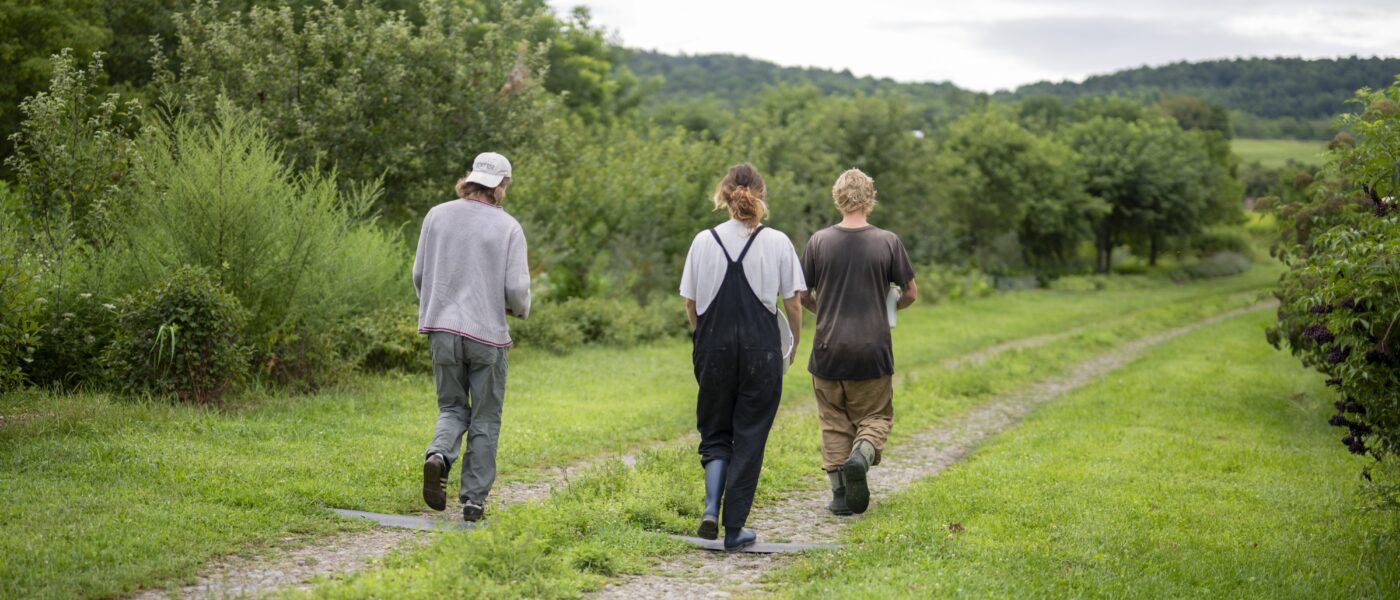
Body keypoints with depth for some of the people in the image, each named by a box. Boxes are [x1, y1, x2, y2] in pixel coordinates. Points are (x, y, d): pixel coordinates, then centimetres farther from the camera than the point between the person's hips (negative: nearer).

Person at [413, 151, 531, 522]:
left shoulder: (438, 216, 3)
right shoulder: (508, 227, -6)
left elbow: (419, 274, 6)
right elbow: (516, 287, -10)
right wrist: (521, 309, 13)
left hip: (443, 329, 3)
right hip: (487, 332, -3)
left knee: (452, 408, 16)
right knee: (485, 420, 9)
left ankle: (438, 455, -14)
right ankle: (474, 499, 9)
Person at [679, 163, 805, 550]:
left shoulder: (704, 241, 0)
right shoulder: (777, 242, -4)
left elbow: (690, 304, 4)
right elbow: (792, 303, -1)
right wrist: (794, 344, 15)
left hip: (713, 349, 1)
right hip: (761, 350, -1)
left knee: (715, 433, 15)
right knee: (749, 438, 7)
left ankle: (711, 509, -7)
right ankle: (734, 530, 8)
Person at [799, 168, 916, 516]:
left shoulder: (819, 242, -2)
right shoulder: (888, 242, -4)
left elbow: (803, 295, 3)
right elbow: (909, 294, 3)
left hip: (828, 350, 1)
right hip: (872, 350, -1)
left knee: (834, 422, 11)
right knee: (876, 416, 13)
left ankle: (840, 494, 6)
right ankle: (862, 454, -16)